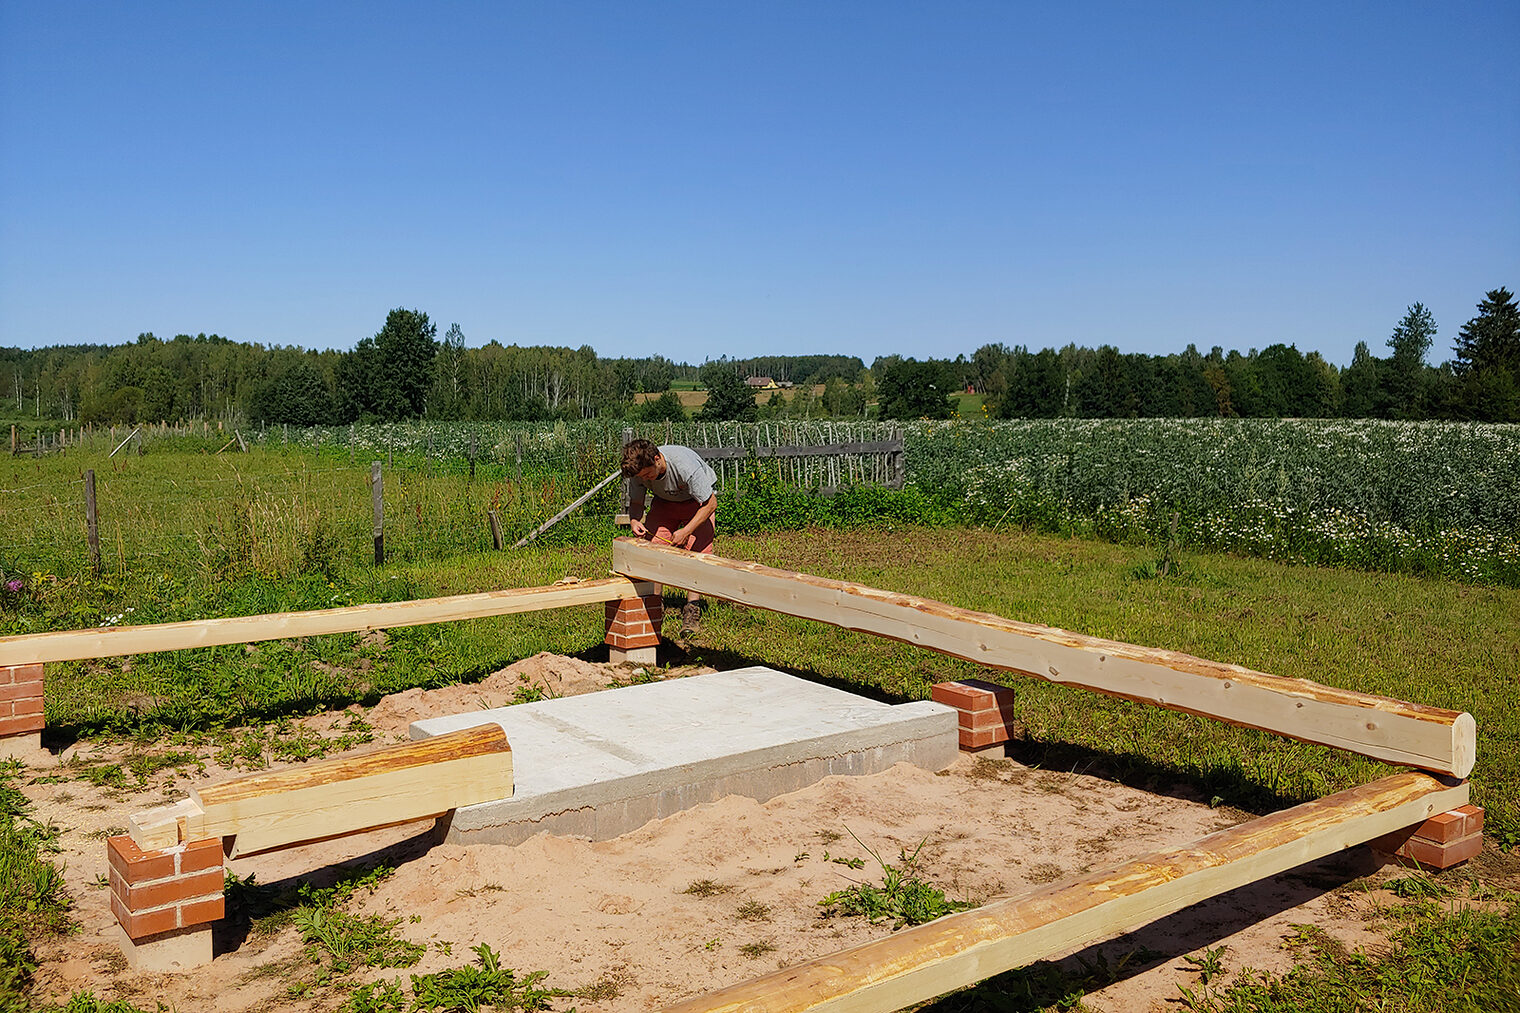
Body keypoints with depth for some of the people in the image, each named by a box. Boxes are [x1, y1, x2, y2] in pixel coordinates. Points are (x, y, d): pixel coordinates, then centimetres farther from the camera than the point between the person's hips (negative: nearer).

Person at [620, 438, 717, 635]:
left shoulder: (686, 465, -38)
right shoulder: (638, 470, -23)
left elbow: (710, 503, -27)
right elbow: (636, 502, -4)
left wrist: (685, 531, -32)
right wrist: (634, 521, -27)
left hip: (699, 502, -4)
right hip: (664, 502, 4)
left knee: (697, 551, -19)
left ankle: (692, 608, -16)